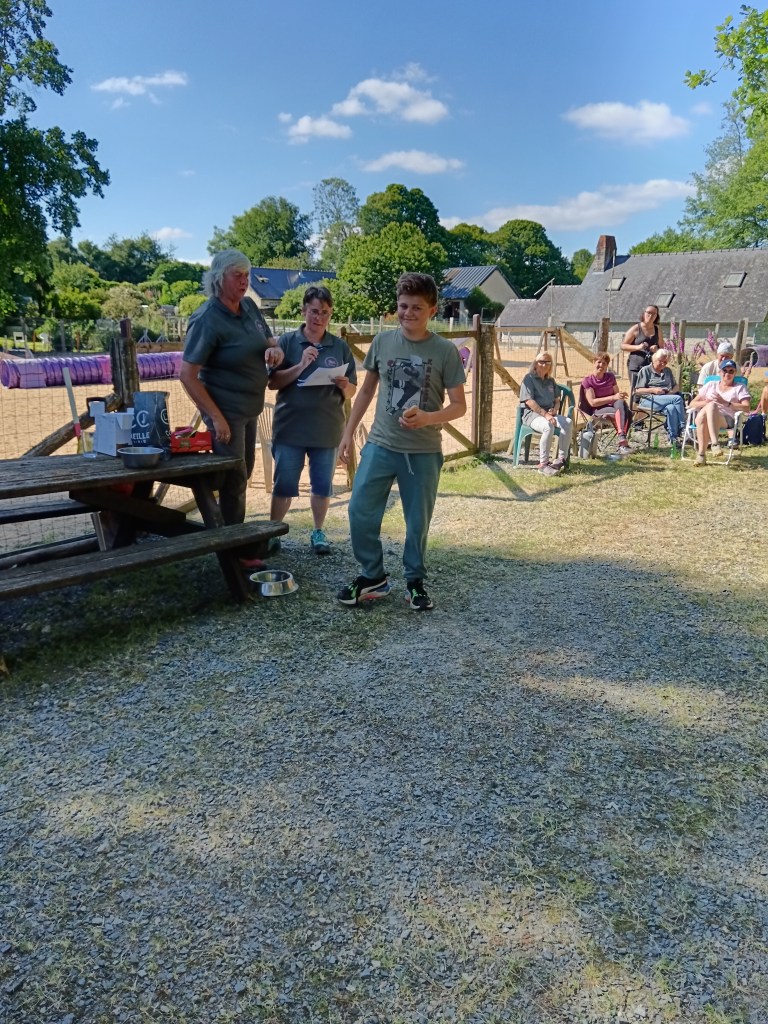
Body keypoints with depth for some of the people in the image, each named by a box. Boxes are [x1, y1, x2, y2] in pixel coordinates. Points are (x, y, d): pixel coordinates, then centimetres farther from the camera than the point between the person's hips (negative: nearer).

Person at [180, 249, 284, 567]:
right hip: (226, 411, -8)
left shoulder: (249, 306, 3)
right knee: (234, 479, -3)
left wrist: (275, 350, -9)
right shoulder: (207, 319, -19)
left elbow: (271, 343, 16)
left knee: (241, 475, 18)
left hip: (250, 408, 8)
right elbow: (187, 374, -20)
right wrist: (216, 418, -24)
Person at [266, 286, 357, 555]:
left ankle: (318, 533, 26)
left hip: (327, 429, 2)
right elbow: (273, 382, -6)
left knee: (322, 485, 10)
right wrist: (300, 367, -19)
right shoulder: (287, 341, -1)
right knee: (283, 484, 4)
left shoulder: (340, 346, 4)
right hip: (290, 428, -1)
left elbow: (352, 391, 7)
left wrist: (344, 385, -16)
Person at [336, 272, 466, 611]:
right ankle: (373, 577, 17)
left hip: (424, 452, -2)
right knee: (360, 512, -3)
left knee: (418, 521, 7)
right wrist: (348, 432, 10)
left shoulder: (445, 351, -6)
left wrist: (428, 418, -23)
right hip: (380, 444, 2)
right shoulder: (382, 341, 1)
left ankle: (415, 582, 27)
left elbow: (459, 405, -4)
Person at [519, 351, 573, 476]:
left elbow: (557, 400, 25)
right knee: (548, 426, -38)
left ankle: (561, 458, -24)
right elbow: (529, 401, -11)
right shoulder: (529, 378, 1)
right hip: (532, 414, -6)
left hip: (550, 413, 6)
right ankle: (543, 464, -32)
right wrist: (545, 414, -21)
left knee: (568, 423, -25)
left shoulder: (551, 380, 21)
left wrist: (555, 409, -1)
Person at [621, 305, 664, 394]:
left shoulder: (657, 329, 14)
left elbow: (661, 347, 24)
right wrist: (637, 347, -13)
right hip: (636, 366, -4)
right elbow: (623, 346, 2)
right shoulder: (636, 329, 2)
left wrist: (657, 350, 0)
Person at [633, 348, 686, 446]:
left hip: (667, 400, 4)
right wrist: (653, 390, -13)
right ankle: (683, 427, -26)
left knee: (671, 408, -36)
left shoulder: (668, 371, 27)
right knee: (678, 398, -29)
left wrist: (673, 391, 4)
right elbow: (637, 391, 1)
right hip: (649, 400, -4)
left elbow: (676, 386, 29)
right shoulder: (645, 371, 8)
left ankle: (673, 438, -35)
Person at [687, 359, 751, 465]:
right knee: (701, 417, -38)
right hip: (706, 418, 2)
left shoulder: (740, 388, 20)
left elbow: (746, 408, 2)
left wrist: (725, 403, -9)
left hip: (728, 420, -2)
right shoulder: (711, 385, 27)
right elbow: (692, 404, 19)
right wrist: (706, 402, -3)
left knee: (712, 406, -37)